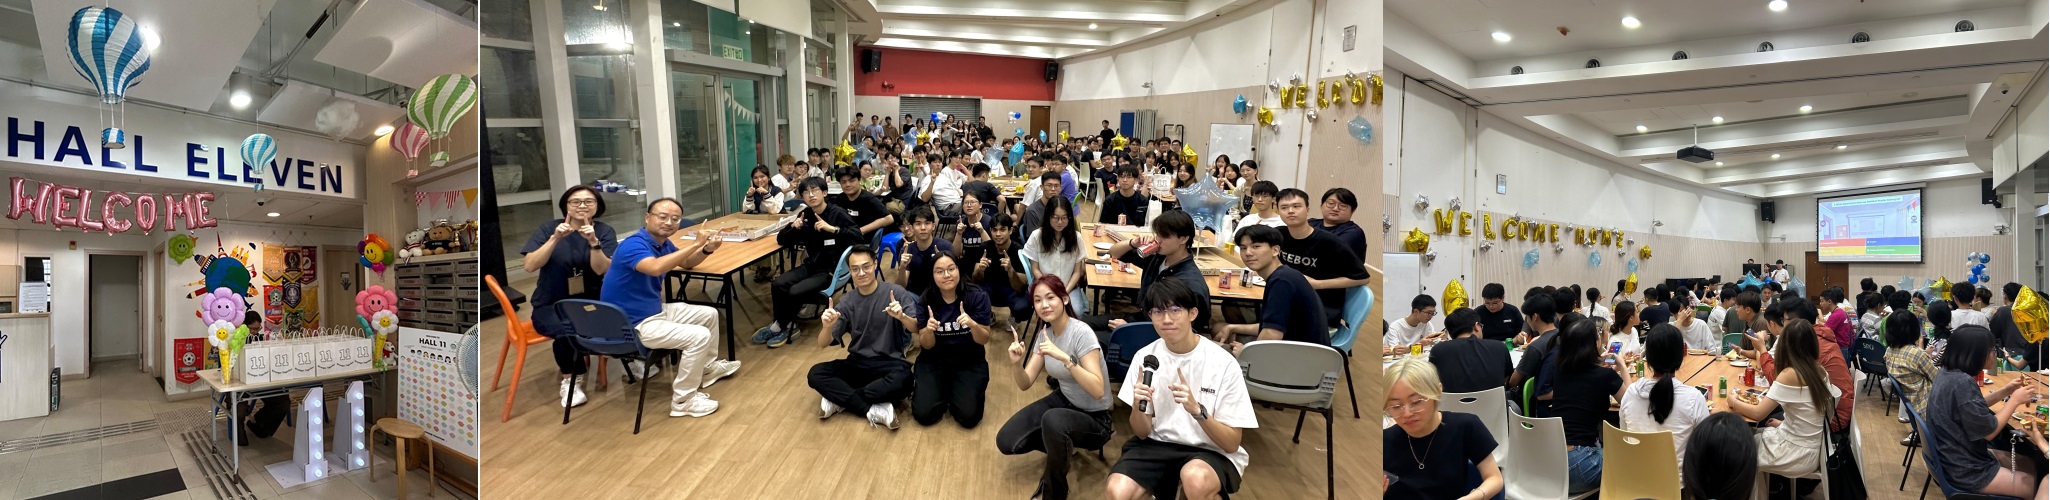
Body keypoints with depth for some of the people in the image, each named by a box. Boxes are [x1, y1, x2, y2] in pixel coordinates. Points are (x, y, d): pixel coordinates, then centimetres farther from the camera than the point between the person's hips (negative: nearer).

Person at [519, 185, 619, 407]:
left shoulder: (604, 231, 1)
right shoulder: (548, 228, 0)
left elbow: (602, 270, -13)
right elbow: (529, 265, -12)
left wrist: (593, 242, -27)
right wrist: (555, 239, -21)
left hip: (590, 302, 1)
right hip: (551, 306, -1)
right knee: (567, 329, -34)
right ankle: (570, 380, -7)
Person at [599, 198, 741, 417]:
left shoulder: (663, 243, 4)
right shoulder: (633, 244, -24)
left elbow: (687, 263, 21)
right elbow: (655, 268, -45)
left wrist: (706, 249, -1)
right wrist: (695, 244, -42)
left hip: (656, 310, 10)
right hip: (632, 324, -10)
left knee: (709, 315, 21)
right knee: (700, 336, -22)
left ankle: (708, 367, 40)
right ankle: (683, 401, -10)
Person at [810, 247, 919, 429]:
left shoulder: (895, 292, -5)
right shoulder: (847, 302, 3)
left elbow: (916, 328, -14)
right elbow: (822, 344, -2)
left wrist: (902, 316, -37)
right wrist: (827, 326, -26)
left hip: (889, 363, -3)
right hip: (857, 364, 3)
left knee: (903, 380, -37)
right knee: (816, 374, -21)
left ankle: (839, 399, -21)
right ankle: (874, 409, -25)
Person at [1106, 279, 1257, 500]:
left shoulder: (1223, 363, -13)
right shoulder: (1145, 357, -3)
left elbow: (1232, 443, -11)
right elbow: (1142, 432, 1)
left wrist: (1196, 410, -28)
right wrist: (1137, 406, -21)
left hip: (1211, 451, -2)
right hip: (1157, 444, 2)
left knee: (1195, 479, -36)